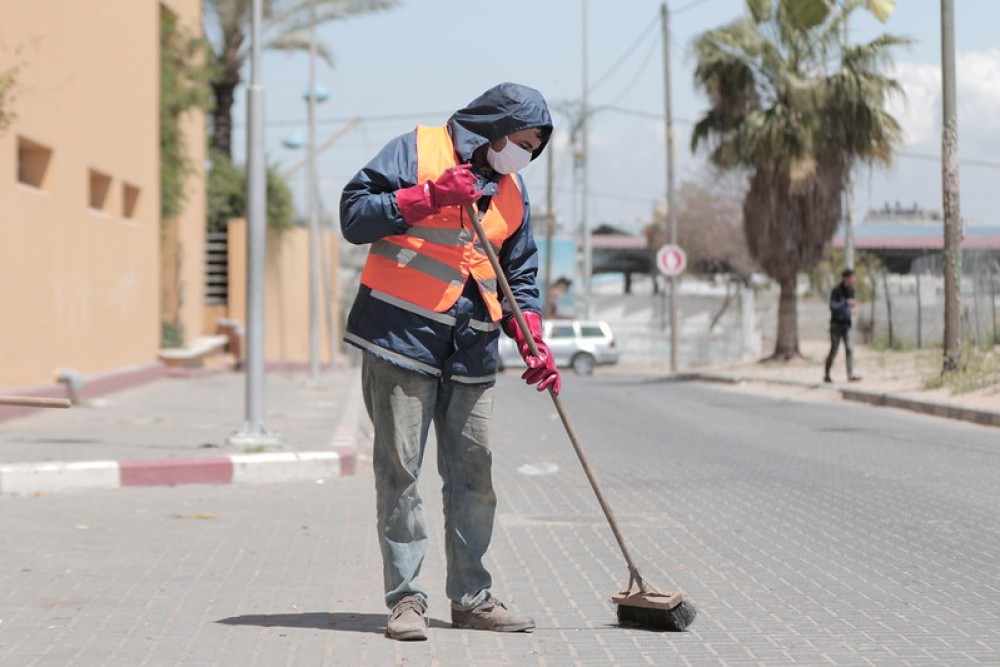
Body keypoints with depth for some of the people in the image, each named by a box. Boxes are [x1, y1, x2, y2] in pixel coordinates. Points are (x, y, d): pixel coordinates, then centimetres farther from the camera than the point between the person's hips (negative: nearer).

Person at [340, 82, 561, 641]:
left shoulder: (513, 191, 16)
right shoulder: (416, 151, -1)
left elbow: (520, 277, 18)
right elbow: (355, 215, -8)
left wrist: (533, 343, 3)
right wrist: (428, 196, -17)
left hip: (472, 353, 6)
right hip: (401, 339, -6)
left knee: (474, 474, 6)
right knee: (400, 470, -5)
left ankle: (472, 598, 16)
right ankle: (406, 598, -1)